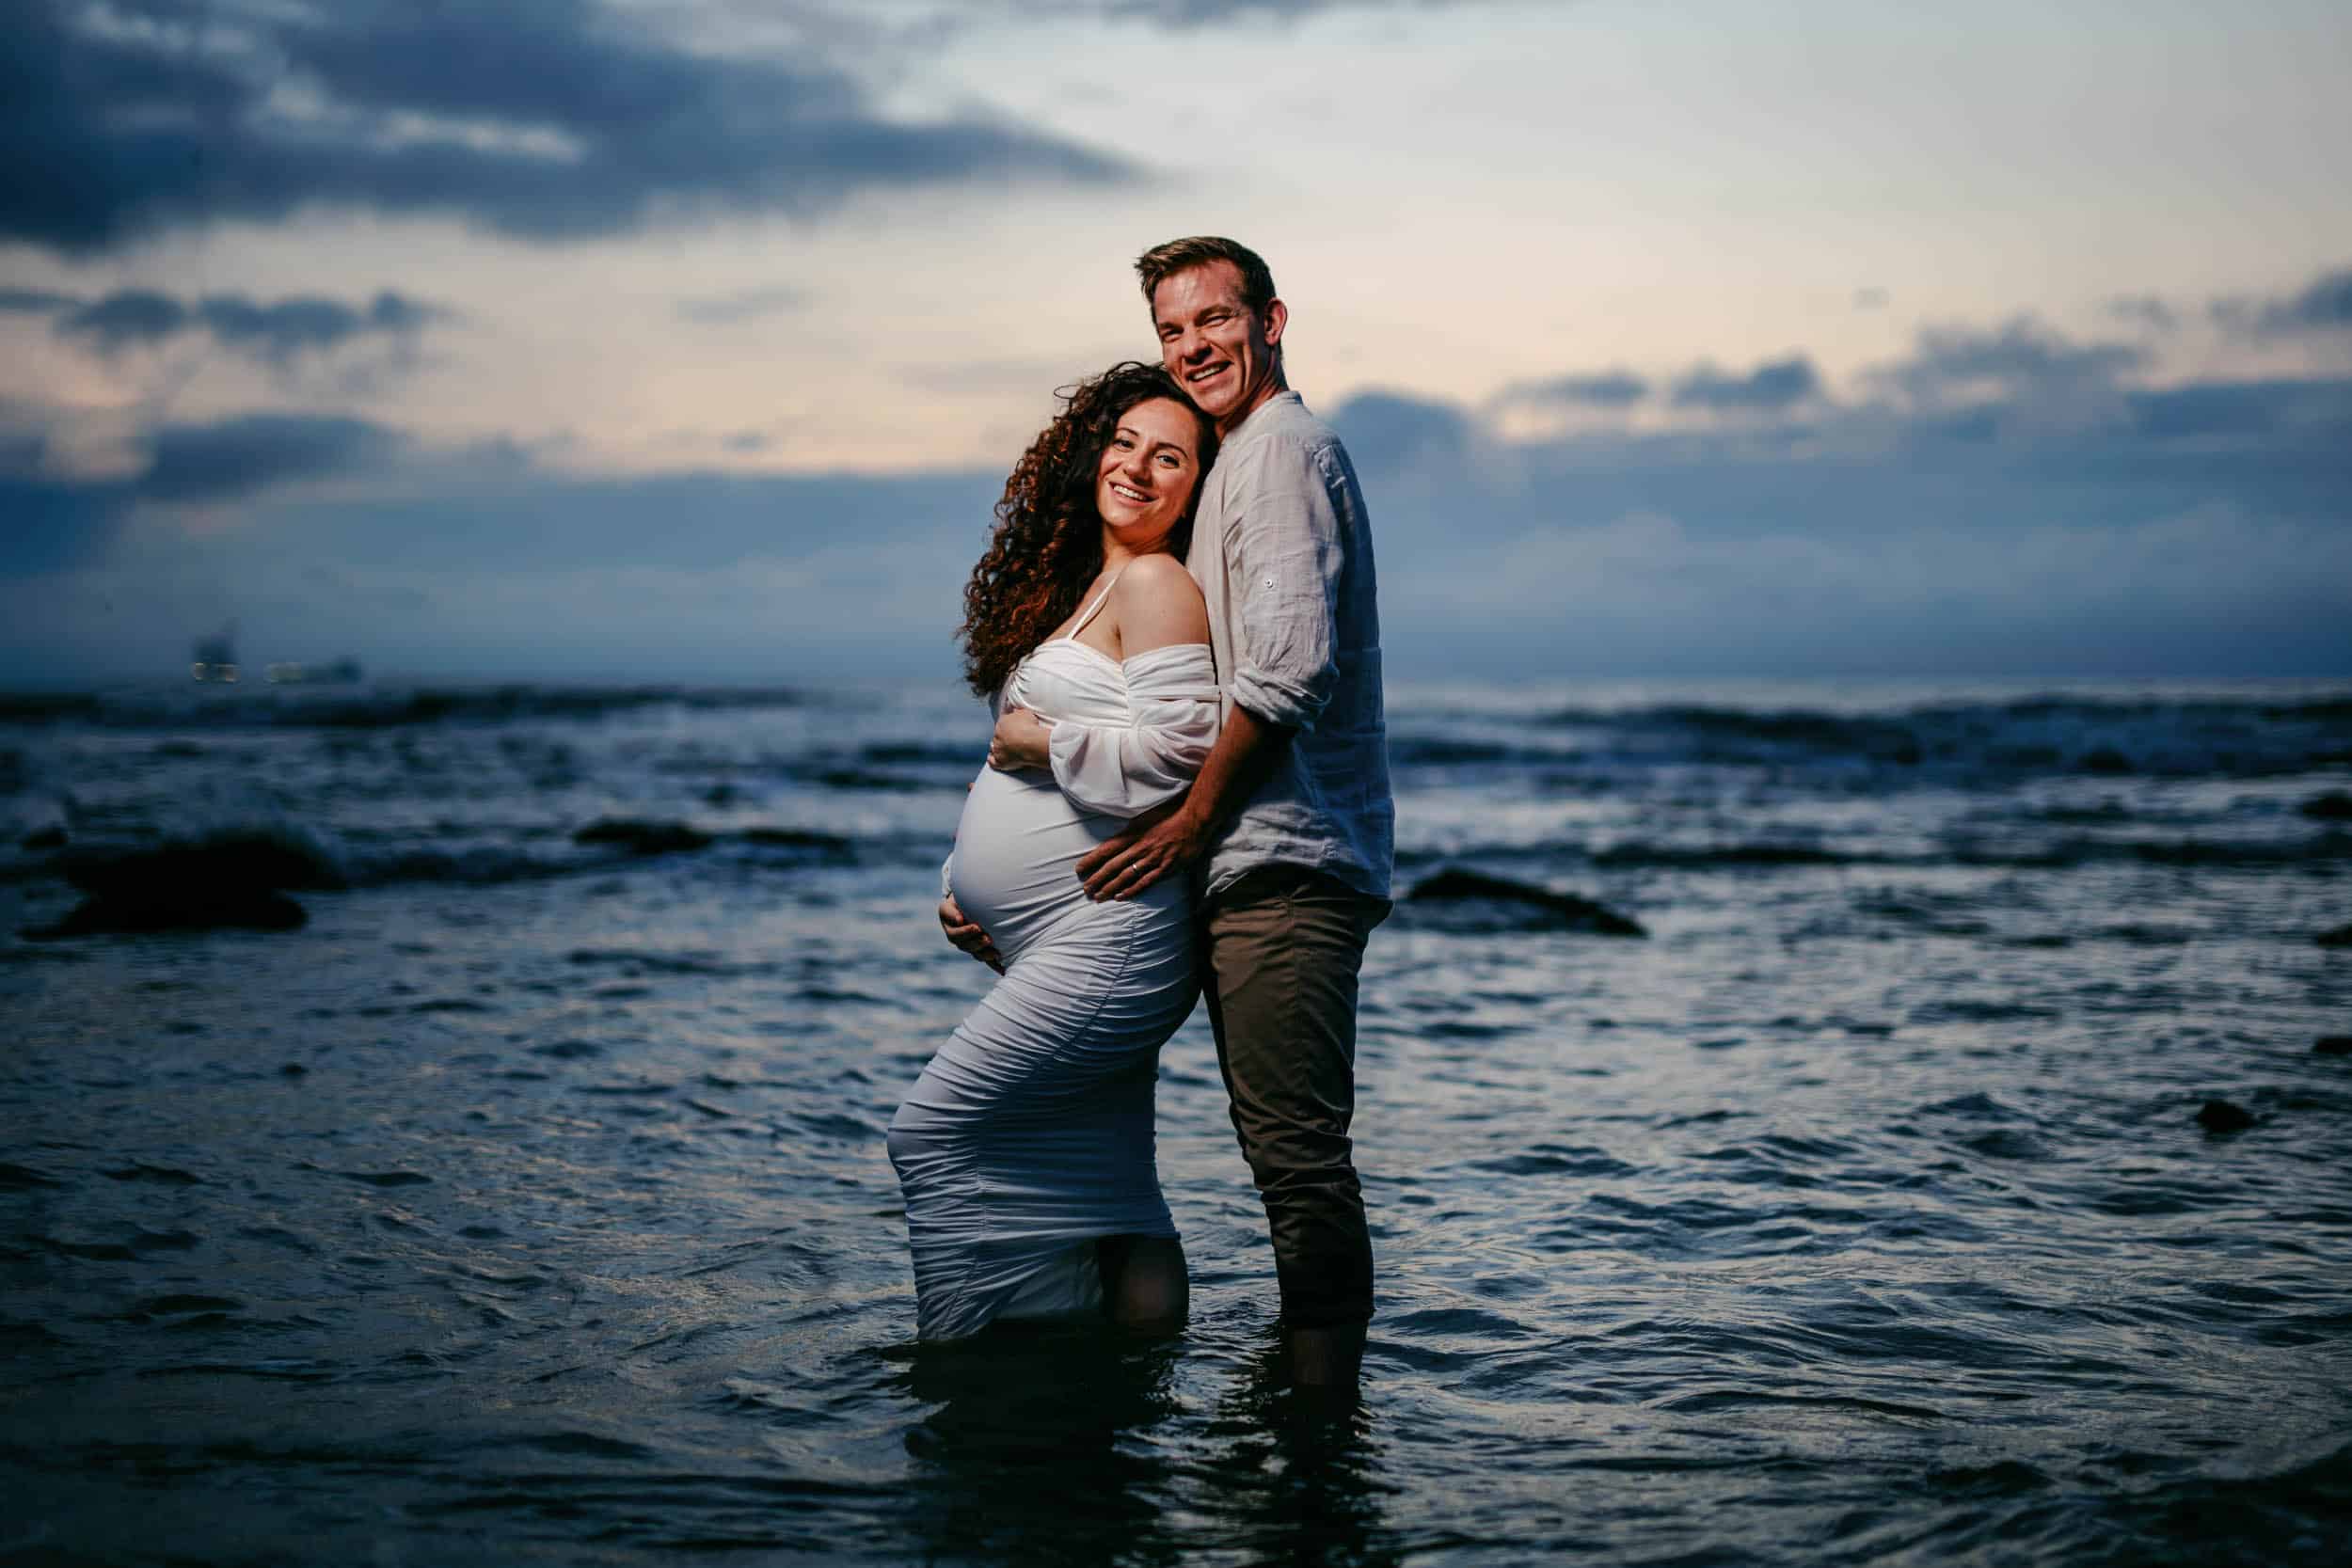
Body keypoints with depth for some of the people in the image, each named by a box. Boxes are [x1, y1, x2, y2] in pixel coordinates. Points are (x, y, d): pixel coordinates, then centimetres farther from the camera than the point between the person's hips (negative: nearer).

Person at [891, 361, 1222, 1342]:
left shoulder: (1155, 584, -8)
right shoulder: (1076, 589, 20)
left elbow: (1177, 749, -20)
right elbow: (1015, 769, 25)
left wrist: (1044, 741, -8)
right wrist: (959, 884, 14)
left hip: (1109, 935, -9)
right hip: (1063, 946, 9)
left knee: (934, 1133, -7)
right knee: (1107, 1188, 9)